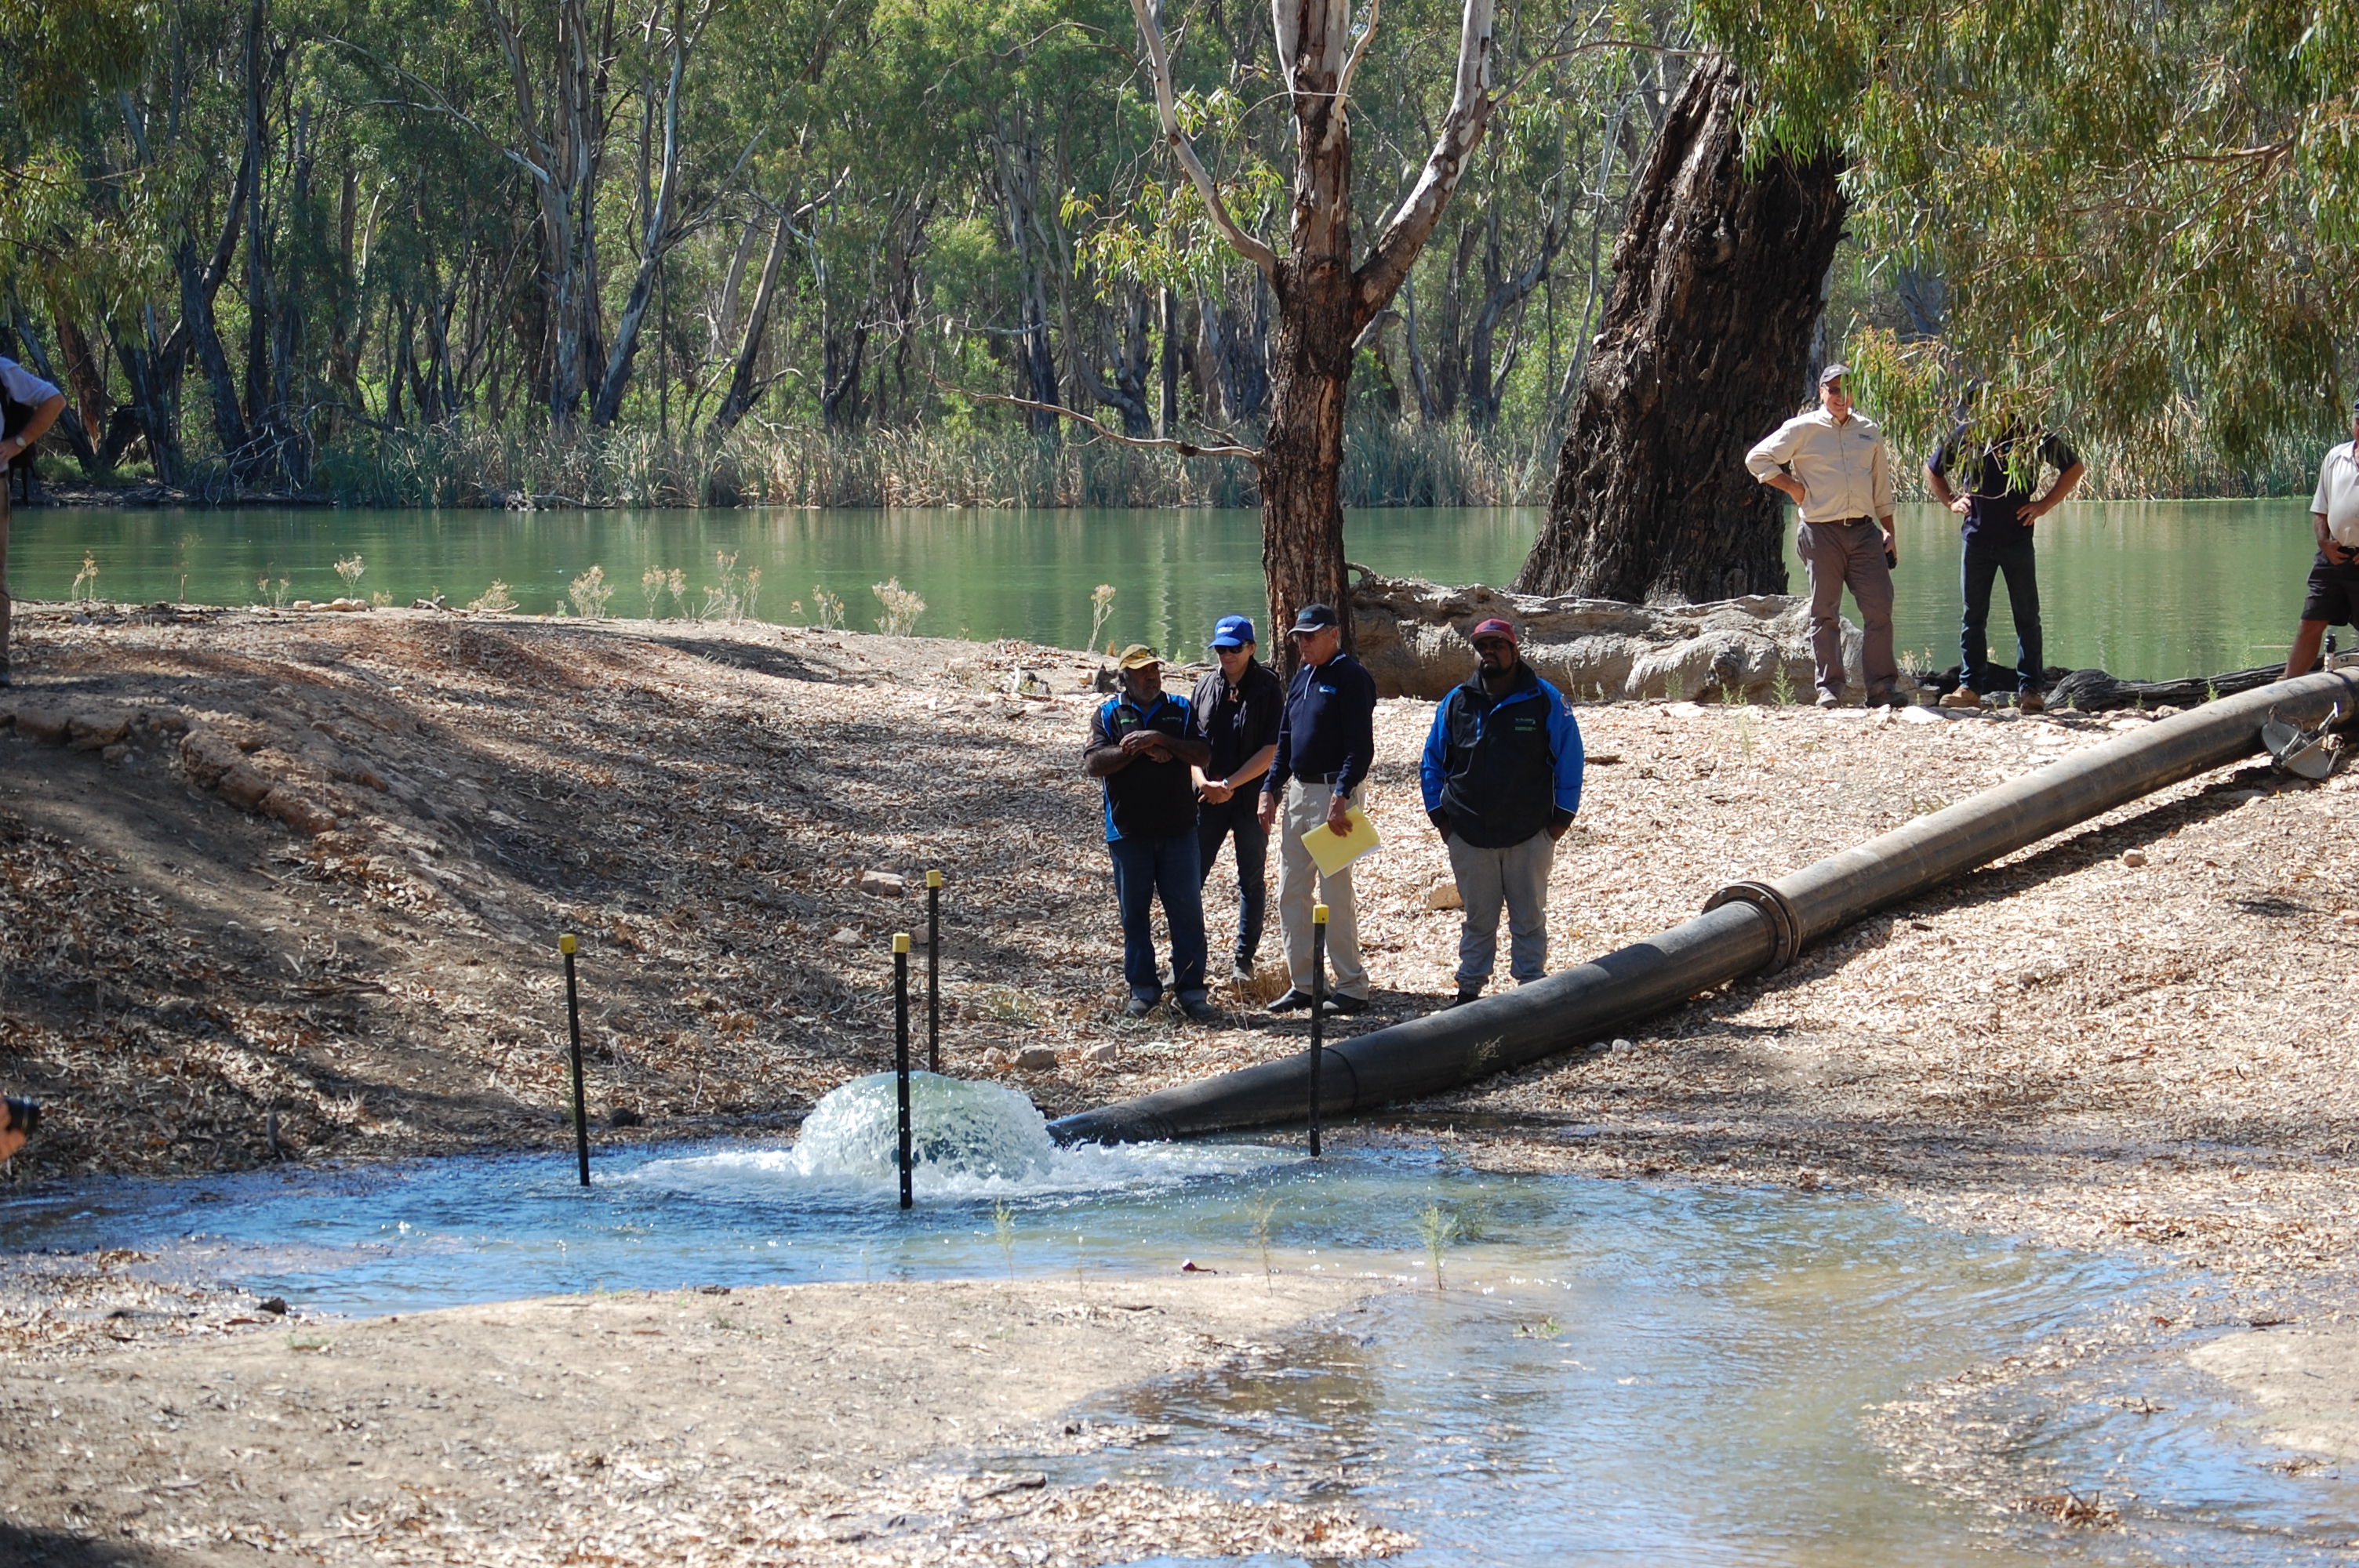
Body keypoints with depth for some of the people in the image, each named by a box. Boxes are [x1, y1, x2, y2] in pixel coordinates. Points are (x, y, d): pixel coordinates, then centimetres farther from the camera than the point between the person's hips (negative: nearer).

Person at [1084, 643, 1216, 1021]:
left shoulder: (1180, 709, 9)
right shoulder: (1109, 714, 5)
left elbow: (1202, 754, -4)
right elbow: (1094, 763, -8)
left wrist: (1161, 740, -15)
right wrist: (1137, 750, -15)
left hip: (1178, 829, 0)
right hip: (1128, 831, 0)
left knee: (1187, 911, -1)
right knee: (1134, 913, 6)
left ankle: (1191, 988, 5)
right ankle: (1143, 989, 15)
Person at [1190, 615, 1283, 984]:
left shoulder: (1268, 689, -6)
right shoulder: (1207, 687, 7)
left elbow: (1270, 751, -10)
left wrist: (1229, 785, -14)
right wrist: (1204, 782, -10)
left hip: (1251, 799, -3)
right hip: (1208, 799, 3)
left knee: (1252, 881, 6)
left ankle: (1244, 960, 13)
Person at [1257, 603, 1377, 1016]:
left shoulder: (1351, 678, -12)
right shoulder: (1301, 678, 15)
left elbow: (1360, 746, -18)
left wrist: (1341, 798, -25)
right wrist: (1270, 789, 11)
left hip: (1332, 794, -9)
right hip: (1297, 791, 9)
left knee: (1335, 892, -6)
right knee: (1290, 892, 9)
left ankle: (1352, 988, 0)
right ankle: (1301, 984, 16)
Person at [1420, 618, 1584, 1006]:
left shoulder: (1544, 700, -2)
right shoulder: (1456, 702, 5)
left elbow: (1569, 758, 2)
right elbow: (1432, 762, 14)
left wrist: (1562, 815, -2)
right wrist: (1439, 814, 7)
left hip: (1530, 835, -2)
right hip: (1469, 835, 2)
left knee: (1529, 918, 4)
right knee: (1478, 917, 8)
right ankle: (1469, 990, 14)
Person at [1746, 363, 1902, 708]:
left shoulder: (1869, 431, 15)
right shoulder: (1803, 429, 3)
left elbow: (1881, 487, 20)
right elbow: (1757, 459, 4)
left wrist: (1888, 532, 15)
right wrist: (1792, 487, -3)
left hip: (1864, 531, 3)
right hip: (1822, 532, -3)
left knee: (1880, 608, -4)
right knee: (1825, 612, -1)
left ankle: (1883, 686, 0)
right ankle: (1829, 689, 2)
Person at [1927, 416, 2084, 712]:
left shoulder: (2034, 436, 0)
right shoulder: (1966, 435, 6)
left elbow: (2075, 468, 11)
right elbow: (1932, 469, 22)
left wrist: (2045, 505, 1)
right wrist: (1951, 502, 7)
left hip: (2018, 540, -2)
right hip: (1977, 539, 2)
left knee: (2026, 617, -1)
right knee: (1973, 616, 4)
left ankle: (2030, 690, 2)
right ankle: (1970, 687, 8)